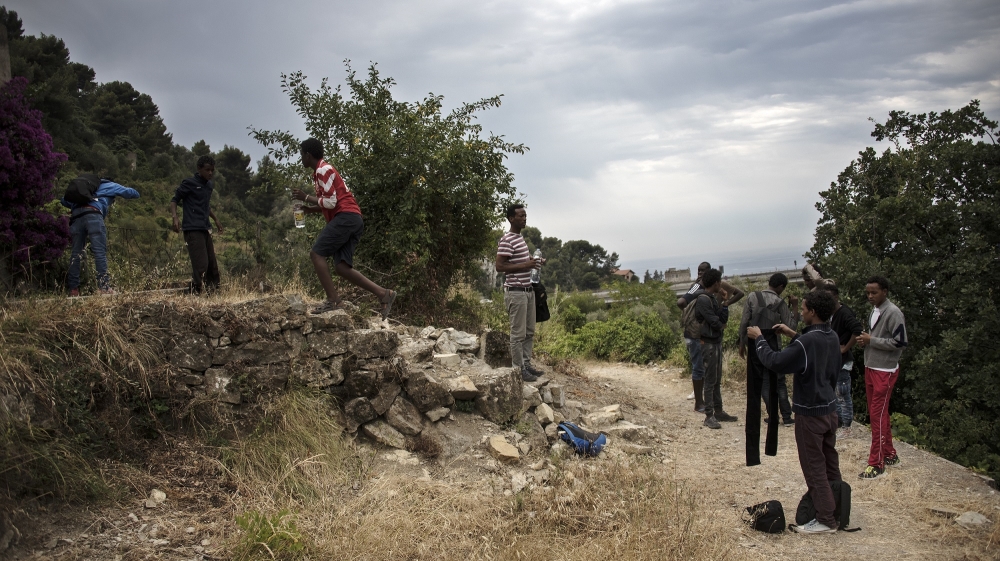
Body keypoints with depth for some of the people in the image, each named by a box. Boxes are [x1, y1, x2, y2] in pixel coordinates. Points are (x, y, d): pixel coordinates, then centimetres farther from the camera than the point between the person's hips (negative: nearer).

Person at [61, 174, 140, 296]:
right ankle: (104, 286, -19)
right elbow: (134, 193, 27)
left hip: (75, 216, 5)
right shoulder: (111, 186, 27)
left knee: (76, 253, 7)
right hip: (93, 214, -5)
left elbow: (64, 201, 39)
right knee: (100, 251, -10)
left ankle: (73, 289, 4)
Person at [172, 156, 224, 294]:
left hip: (205, 229, 8)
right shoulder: (189, 183, -5)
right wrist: (175, 218, -17)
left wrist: (216, 220, 29)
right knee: (201, 264, -15)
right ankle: (197, 292, -10)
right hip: (193, 229, -8)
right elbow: (174, 199, -3)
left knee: (212, 264, 9)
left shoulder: (210, 185, 17)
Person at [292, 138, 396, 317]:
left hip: (345, 218, -9)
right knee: (342, 267, 0)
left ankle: (333, 300, -14)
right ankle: (383, 293, -7)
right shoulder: (322, 171, 26)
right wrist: (310, 210, 18)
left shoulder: (323, 170, -5)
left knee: (316, 254, -9)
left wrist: (306, 197, -3)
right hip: (353, 220, 9)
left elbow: (330, 202, -13)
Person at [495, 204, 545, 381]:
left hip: (528, 290, 9)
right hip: (516, 292, -9)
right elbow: (500, 266, -20)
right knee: (518, 333, -3)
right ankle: (519, 369, 5)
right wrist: (525, 265, -21)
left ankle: (526, 364, 23)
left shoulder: (520, 238, 14)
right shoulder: (506, 241, -15)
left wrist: (533, 262, 7)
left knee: (529, 332, 14)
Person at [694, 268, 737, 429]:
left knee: (717, 380, 14)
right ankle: (709, 416, -2)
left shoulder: (713, 299, 13)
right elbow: (713, 321, -20)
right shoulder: (703, 300, -16)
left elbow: (723, 319, 10)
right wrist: (722, 326, 1)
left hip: (717, 342, 9)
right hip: (709, 343, -9)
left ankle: (718, 411, 22)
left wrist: (724, 302, 1)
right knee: (710, 381, -6)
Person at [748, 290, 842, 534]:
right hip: (830, 408, 9)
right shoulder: (832, 338, 2)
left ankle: (826, 519, 7)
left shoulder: (807, 342, -25)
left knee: (814, 466, 1)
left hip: (810, 413, -9)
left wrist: (759, 339, -7)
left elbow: (774, 361, -21)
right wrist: (793, 334, 18)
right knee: (830, 463, 19)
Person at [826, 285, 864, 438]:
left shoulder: (844, 313, -18)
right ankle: (838, 424, 28)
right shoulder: (829, 314, 9)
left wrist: (845, 348, -21)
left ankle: (846, 429, 8)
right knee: (834, 395, 17)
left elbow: (857, 331, -29)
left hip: (842, 362, -9)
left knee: (844, 396, 0)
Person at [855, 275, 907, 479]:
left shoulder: (893, 313, -15)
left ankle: (877, 463, 0)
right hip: (871, 368, 9)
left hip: (885, 371, -9)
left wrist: (871, 340, -18)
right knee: (878, 413, 15)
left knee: (878, 414, -6)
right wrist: (864, 341, 2)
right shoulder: (874, 310, 11)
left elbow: (899, 343, -19)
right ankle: (889, 454, 27)